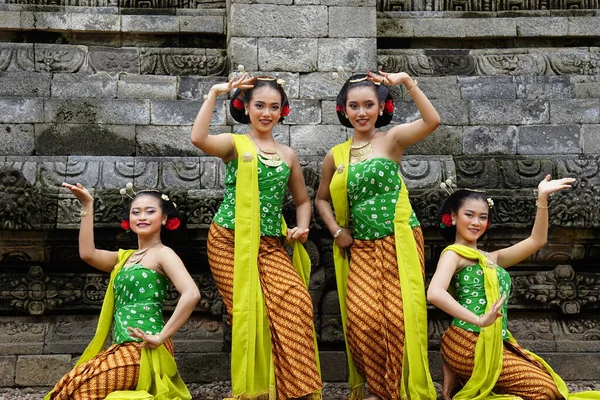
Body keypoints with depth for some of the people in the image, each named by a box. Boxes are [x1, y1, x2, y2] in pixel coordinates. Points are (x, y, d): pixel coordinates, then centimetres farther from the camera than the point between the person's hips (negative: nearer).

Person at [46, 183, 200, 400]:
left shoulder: (163, 254, -5)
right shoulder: (125, 257, 17)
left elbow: (191, 294, -20)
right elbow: (87, 253, 2)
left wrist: (161, 336, -19)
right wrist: (87, 206, 3)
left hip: (144, 350, -8)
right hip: (124, 348, 8)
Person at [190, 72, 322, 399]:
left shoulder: (288, 155, 14)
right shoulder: (234, 144, 1)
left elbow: (302, 200, 23)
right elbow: (198, 138, -21)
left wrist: (302, 227, 3)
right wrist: (214, 92, -15)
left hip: (270, 244, 3)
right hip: (229, 241, -3)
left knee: (296, 301, -20)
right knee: (249, 313, -9)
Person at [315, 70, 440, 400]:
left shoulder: (392, 139, 0)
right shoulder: (336, 156, 9)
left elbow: (432, 121, -18)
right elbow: (321, 199, 20)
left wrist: (407, 81, -20)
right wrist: (336, 230, 5)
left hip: (399, 243, -2)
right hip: (361, 249, 3)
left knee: (398, 318, -7)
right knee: (362, 319, -9)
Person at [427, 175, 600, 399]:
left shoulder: (491, 259, 20)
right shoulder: (453, 253, -4)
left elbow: (537, 240, 16)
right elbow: (435, 293, -22)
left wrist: (542, 199, 6)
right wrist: (478, 320, -28)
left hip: (495, 344, 8)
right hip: (469, 344, -8)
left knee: (546, 381, 9)